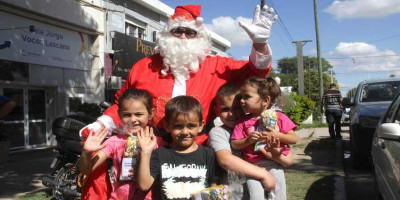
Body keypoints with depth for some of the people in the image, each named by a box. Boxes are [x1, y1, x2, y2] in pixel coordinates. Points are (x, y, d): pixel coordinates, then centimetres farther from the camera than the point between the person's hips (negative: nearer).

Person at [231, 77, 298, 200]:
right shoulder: (243, 122, 1)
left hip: (274, 166, 0)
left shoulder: (279, 117, 0)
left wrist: (277, 135, -15)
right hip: (253, 167, 0)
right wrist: (248, 140, -15)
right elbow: (235, 144, 1)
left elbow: (294, 139, -1)